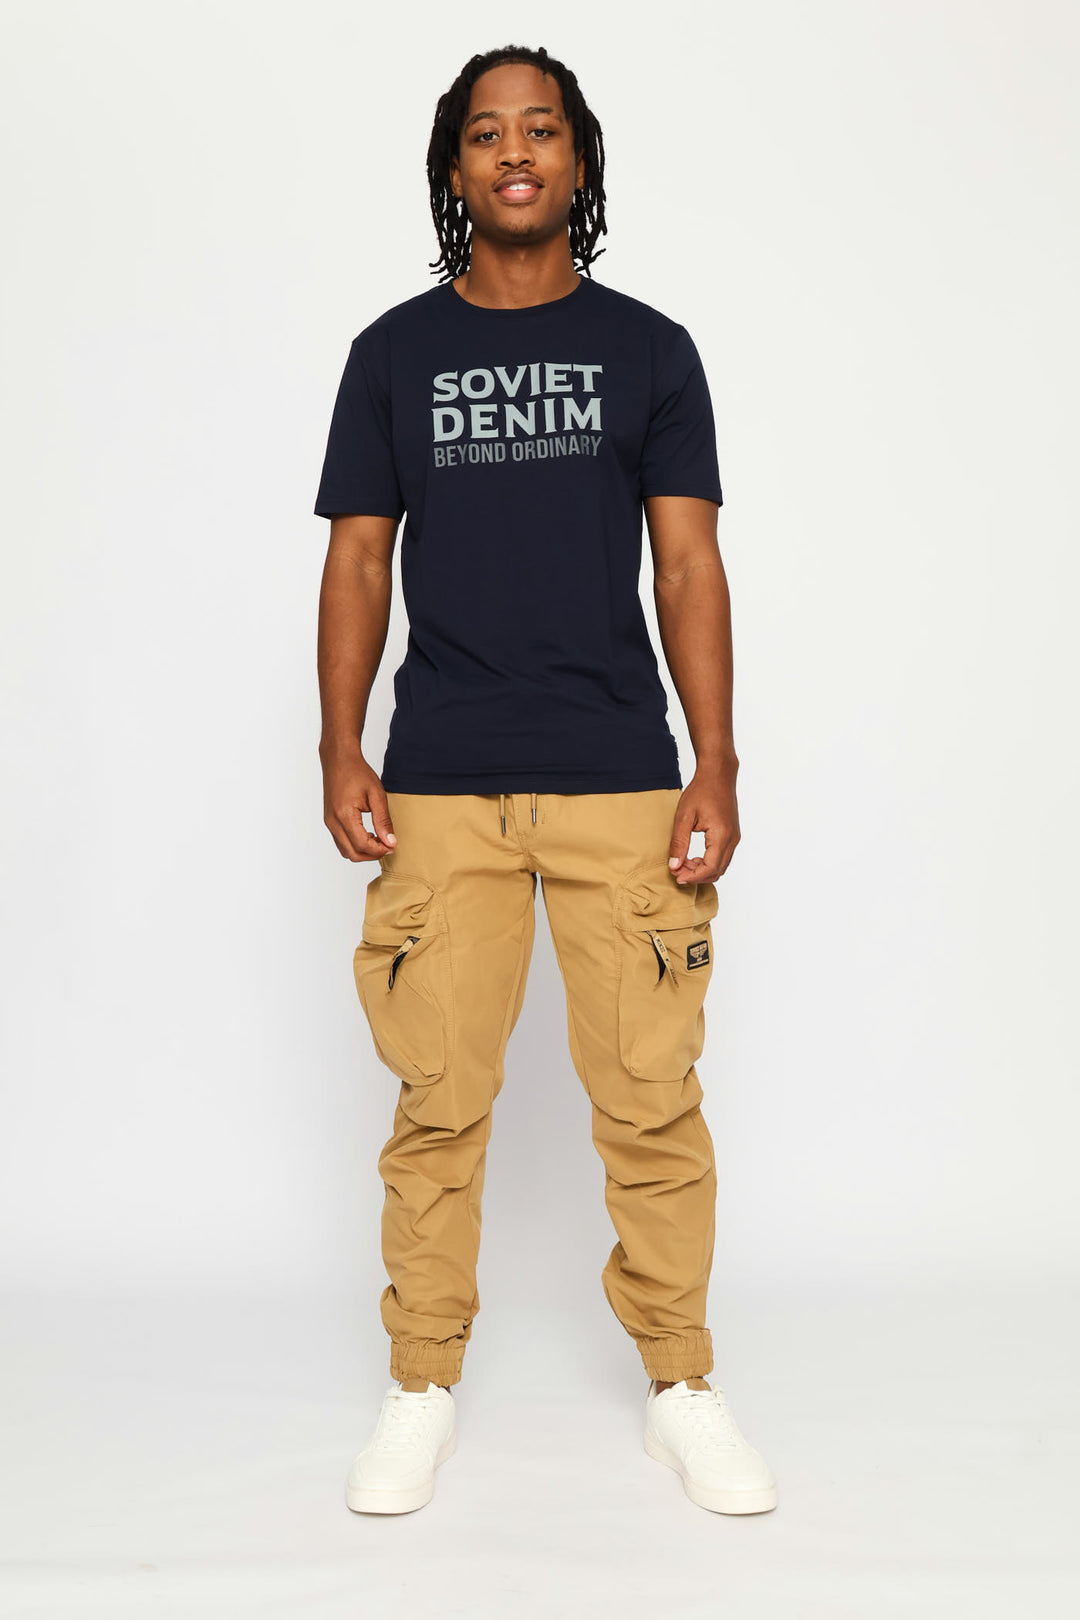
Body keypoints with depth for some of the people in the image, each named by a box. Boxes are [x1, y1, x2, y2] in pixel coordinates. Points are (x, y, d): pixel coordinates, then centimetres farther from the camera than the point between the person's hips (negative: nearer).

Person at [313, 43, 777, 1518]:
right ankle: (423, 1390, 20)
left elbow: (689, 566, 5)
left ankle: (682, 1389, 18)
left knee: (650, 1099, 1)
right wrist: (340, 749, -1)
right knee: (437, 1098, 3)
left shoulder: (649, 348, 10)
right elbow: (359, 561, 10)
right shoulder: (394, 351, 12)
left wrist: (717, 769, -3)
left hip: (621, 782, 0)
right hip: (440, 787, 1)